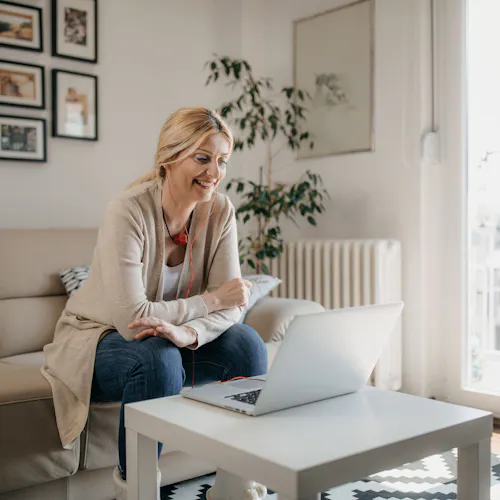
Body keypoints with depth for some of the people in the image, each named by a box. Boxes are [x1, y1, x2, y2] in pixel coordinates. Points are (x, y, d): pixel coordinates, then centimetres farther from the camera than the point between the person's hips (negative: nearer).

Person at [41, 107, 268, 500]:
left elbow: (231, 303, -15)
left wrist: (189, 332, -36)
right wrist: (209, 300, -22)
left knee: (247, 344, -20)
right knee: (159, 359, -36)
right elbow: (132, 318, -31)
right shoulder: (129, 211, -26)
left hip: (170, 339, 5)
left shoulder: (220, 211, -11)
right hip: (98, 337, -4)